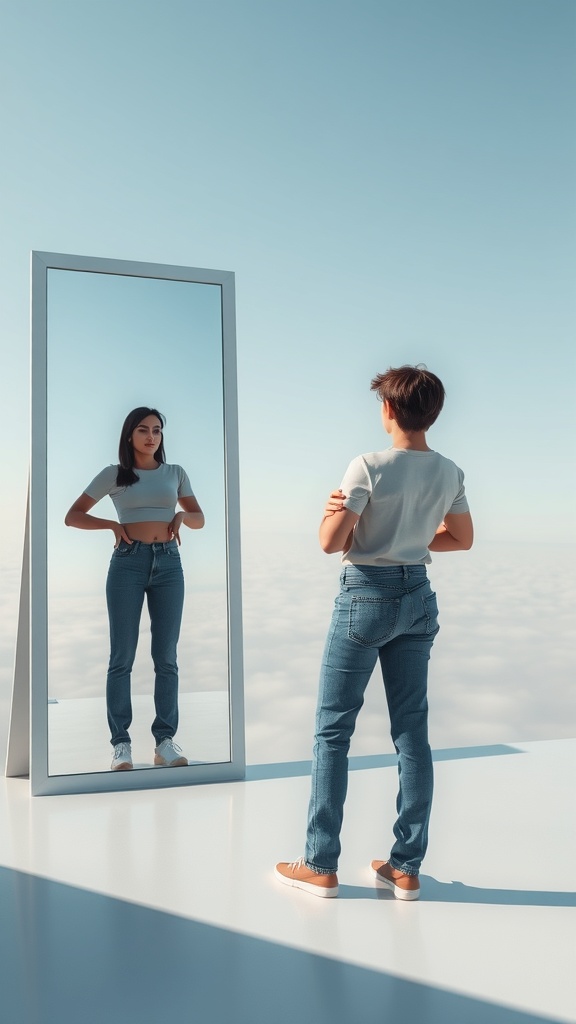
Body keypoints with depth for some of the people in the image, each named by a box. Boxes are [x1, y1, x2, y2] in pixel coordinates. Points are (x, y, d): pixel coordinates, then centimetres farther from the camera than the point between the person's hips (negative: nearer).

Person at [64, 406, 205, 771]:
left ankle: (165, 740, 9)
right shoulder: (114, 475, 6)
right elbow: (72, 516, 7)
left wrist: (182, 515, -3)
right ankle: (121, 742, 5)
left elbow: (200, 519, 19)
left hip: (168, 562, 2)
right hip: (128, 562, -2)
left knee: (166, 657, 2)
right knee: (122, 657, -2)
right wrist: (112, 525, -7)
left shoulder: (175, 473, 13)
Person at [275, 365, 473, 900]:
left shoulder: (369, 466, -16)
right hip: (418, 596, 6)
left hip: (366, 596, -6)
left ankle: (320, 866, 13)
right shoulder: (450, 473, 2)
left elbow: (330, 542, -15)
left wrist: (334, 511, 4)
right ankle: (405, 867, 18)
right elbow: (462, 538, 15)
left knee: (333, 730, 5)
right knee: (412, 731, 10)